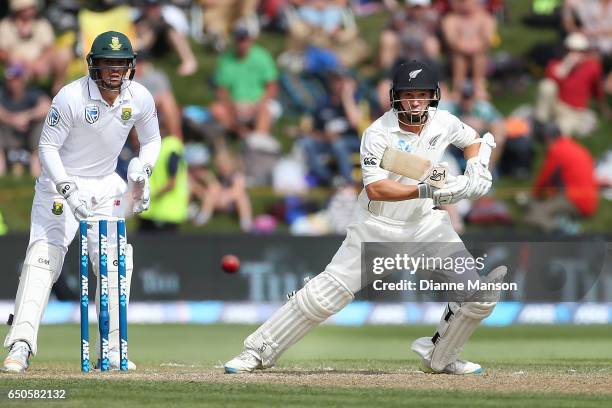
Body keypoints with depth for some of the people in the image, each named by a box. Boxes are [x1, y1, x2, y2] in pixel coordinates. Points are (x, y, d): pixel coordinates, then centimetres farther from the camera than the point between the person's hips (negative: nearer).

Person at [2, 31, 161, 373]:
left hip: (106, 186, 4)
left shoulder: (140, 98, -9)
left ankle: (113, 349, 4)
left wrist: (142, 169, -13)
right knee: (43, 257, -16)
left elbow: (151, 140, 8)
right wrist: (69, 191, -29)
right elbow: (47, 147, -18)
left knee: (115, 261, -5)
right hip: (60, 182, -4)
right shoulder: (71, 97, -22)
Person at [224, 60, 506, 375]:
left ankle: (440, 357, 14)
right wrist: (426, 190, -38)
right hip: (377, 227, -4)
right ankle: (260, 351, 3)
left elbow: (473, 140, 18)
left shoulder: (443, 123, -5)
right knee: (328, 292, -8)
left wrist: (477, 172, -2)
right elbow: (375, 189, -30)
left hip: (424, 224, 4)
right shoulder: (378, 133, -20)